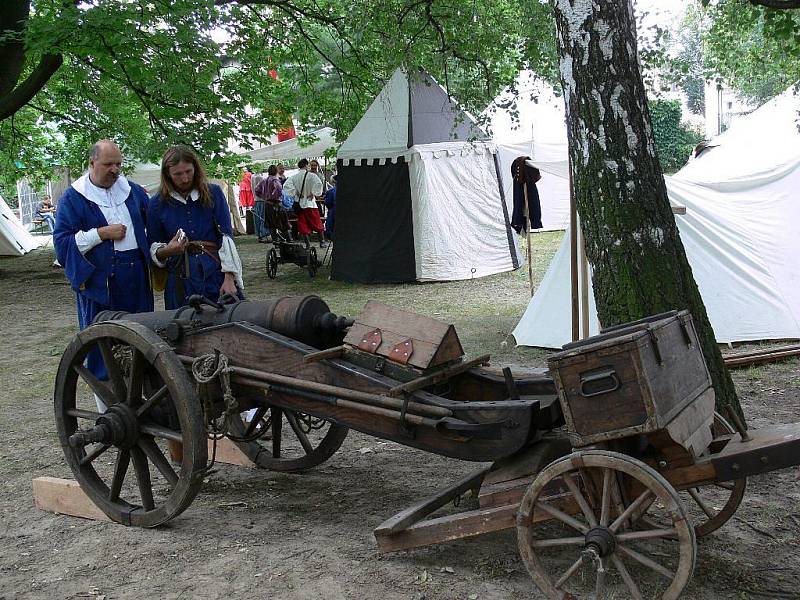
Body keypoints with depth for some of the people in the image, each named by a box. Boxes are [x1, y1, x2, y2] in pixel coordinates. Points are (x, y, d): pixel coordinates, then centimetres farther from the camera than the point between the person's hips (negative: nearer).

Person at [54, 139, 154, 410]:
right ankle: (107, 410, 10)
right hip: (98, 281, -4)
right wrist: (101, 233, -14)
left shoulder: (133, 191, 11)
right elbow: (62, 242, -6)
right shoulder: (73, 198, -1)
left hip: (135, 278, 4)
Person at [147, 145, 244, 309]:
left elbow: (226, 236, -3)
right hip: (180, 279, 1)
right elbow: (153, 249, 11)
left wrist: (229, 279, -11)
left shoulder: (213, 193, 3)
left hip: (216, 273, 0)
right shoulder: (158, 203, 5)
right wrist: (167, 251, -13)